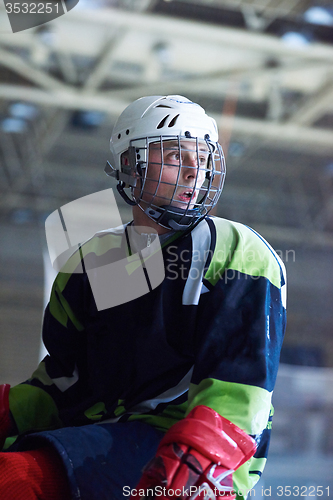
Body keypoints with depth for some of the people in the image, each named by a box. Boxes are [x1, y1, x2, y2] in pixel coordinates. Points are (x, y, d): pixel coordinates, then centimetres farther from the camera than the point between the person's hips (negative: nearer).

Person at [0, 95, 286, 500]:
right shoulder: (93, 262, 18)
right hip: (102, 432, 5)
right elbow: (65, 375, 23)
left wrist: (198, 448, -26)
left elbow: (243, 376, -9)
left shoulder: (238, 254, 3)